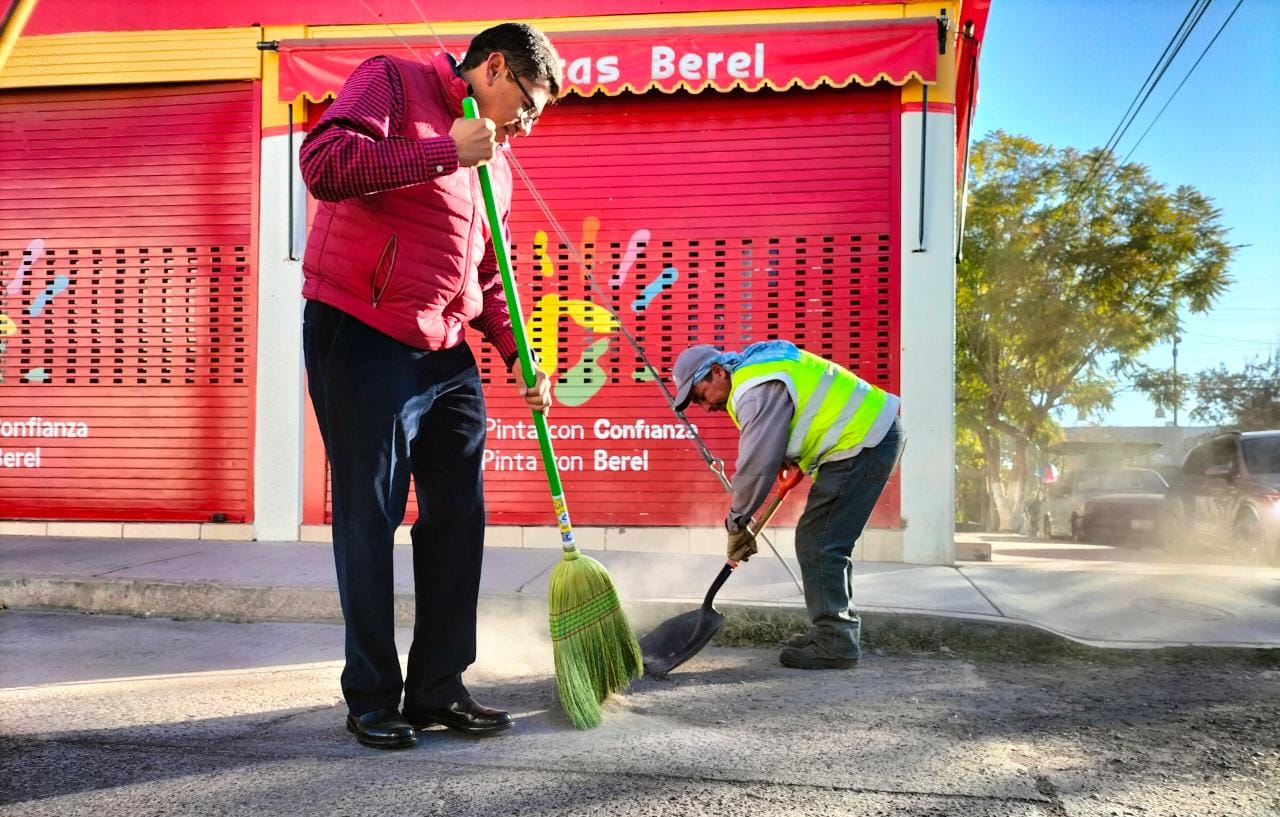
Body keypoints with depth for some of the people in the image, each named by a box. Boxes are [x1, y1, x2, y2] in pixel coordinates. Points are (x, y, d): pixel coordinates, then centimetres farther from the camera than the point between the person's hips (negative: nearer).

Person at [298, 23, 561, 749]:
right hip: (362, 342, -7)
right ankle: (372, 698, 15)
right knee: (370, 521, 0)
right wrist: (445, 151, -19)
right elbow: (325, 163, -21)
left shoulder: (493, 159, 18)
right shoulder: (392, 82, -2)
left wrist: (518, 355, 8)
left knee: (458, 520, 8)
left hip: (448, 356, 8)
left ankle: (439, 689, 21)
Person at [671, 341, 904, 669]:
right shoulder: (752, 368, 12)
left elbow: (755, 466, -22)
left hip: (863, 442, -11)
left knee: (818, 544, -9)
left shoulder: (758, 390, -20)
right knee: (828, 544, 15)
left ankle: (835, 643, -3)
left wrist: (736, 524, -10)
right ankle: (836, 631, 23)